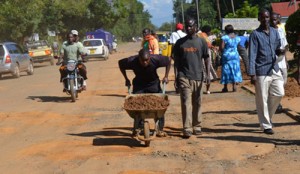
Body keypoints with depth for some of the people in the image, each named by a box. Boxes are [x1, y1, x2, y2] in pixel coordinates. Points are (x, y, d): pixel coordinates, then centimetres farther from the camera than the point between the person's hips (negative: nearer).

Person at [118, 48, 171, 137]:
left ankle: (160, 129, 2)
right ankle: (136, 128, 2)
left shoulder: (156, 59, -29)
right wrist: (126, 79, -3)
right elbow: (120, 63, -6)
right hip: (139, 85, 0)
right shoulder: (131, 61, -28)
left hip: (153, 84, 0)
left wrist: (166, 77, -7)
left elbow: (168, 61, -9)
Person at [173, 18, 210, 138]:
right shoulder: (180, 42, 6)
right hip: (184, 77, -1)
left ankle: (197, 126, 18)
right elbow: (176, 60, 10)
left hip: (198, 77, 1)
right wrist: (177, 75, 5)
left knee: (197, 103, 7)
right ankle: (187, 129, -8)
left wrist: (208, 75, -1)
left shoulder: (201, 42, 6)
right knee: (186, 103, -7)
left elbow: (206, 59, 6)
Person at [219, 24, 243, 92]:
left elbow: (221, 47, -15)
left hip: (226, 55, -4)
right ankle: (234, 86, 4)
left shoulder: (225, 37, -12)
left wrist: (223, 52, 4)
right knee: (235, 70, 9)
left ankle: (225, 87, 7)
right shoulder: (237, 38, 4)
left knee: (226, 71, 4)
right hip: (235, 55, 4)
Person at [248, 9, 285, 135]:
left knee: (279, 93, 3)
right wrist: (252, 74, -15)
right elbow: (252, 55, -9)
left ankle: (268, 116, 25)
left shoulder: (275, 32, 11)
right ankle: (266, 125, 10)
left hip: (275, 69, 5)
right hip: (262, 71, -5)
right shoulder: (255, 34, -6)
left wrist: (280, 51, -7)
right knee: (262, 99, 0)